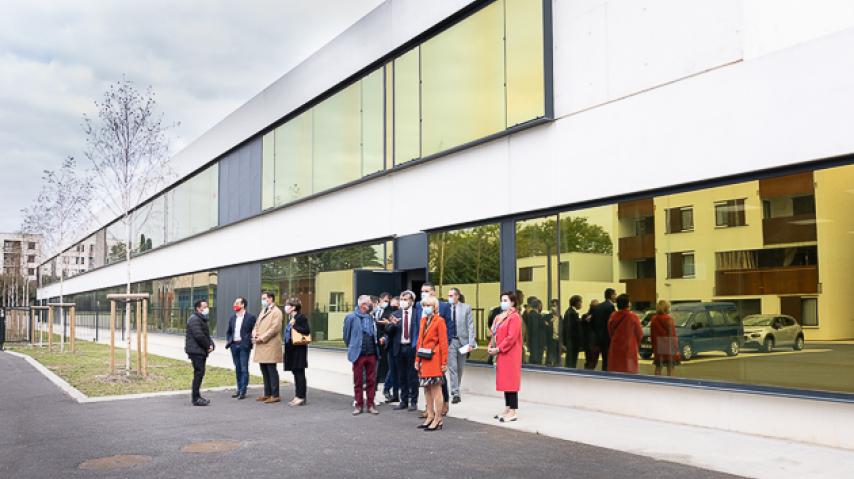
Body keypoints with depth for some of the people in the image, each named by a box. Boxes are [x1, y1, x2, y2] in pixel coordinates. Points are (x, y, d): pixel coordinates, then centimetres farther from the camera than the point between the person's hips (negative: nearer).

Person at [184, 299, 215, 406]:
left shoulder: (202, 319, 21)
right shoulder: (194, 319, -13)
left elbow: (207, 335, 22)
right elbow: (199, 336, -22)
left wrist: (211, 345, 4)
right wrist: (208, 346, -12)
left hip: (201, 351, 10)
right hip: (196, 350, -10)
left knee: (199, 373, 12)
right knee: (199, 373, -9)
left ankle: (197, 397, 19)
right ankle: (196, 399, -6)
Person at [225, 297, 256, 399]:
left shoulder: (250, 317, -4)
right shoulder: (232, 318, 14)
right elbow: (228, 332, 21)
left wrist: (250, 341, -14)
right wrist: (228, 341, 6)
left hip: (244, 345, -6)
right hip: (234, 345, 6)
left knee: (244, 369, -4)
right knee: (237, 369, 11)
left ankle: (243, 391, -1)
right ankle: (239, 389, 18)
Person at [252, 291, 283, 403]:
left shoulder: (276, 312, -6)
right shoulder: (263, 311, 22)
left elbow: (274, 329, -15)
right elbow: (257, 325, 21)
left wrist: (261, 338, -15)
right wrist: (255, 335, 1)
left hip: (270, 346, -8)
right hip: (261, 347, 8)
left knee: (271, 371, -5)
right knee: (265, 372, 11)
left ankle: (275, 395, -1)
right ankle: (267, 394, 18)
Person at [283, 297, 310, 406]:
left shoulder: (301, 317, -11)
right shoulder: (291, 318, 15)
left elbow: (307, 331, -20)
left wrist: (294, 326, -22)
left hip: (299, 349, -9)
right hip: (291, 349, 9)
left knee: (299, 372, -5)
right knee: (296, 372, 12)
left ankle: (301, 397, 0)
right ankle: (297, 395, 17)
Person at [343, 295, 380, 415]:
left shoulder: (371, 318, 7)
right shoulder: (351, 317, -5)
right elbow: (347, 335, 4)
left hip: (371, 354, 3)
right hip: (358, 354, -3)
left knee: (372, 380, 6)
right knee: (358, 382, 6)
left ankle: (370, 405, 16)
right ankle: (359, 405, 16)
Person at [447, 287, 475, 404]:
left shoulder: (466, 308, 3)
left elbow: (470, 326, 0)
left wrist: (471, 343, -7)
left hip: (463, 340, 1)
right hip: (450, 341, -1)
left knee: (460, 368, 11)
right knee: (452, 367, -9)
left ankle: (456, 389, 27)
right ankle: (455, 393, -10)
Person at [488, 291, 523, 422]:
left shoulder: (514, 317, -13)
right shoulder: (500, 317, 15)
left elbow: (511, 337, -20)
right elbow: (495, 333, 18)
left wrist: (498, 349, -18)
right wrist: (491, 347, 1)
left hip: (510, 354, -9)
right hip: (501, 354, 9)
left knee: (510, 381, -5)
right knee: (504, 381, 12)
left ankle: (513, 412, 0)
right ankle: (507, 409, 20)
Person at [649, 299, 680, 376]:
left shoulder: (653, 320, 4)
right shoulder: (668, 319, -12)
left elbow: (652, 335, 8)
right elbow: (673, 335, -12)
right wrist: (676, 348, -8)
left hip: (658, 348, 5)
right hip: (669, 348, -5)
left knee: (658, 369, 11)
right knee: (670, 369, 2)